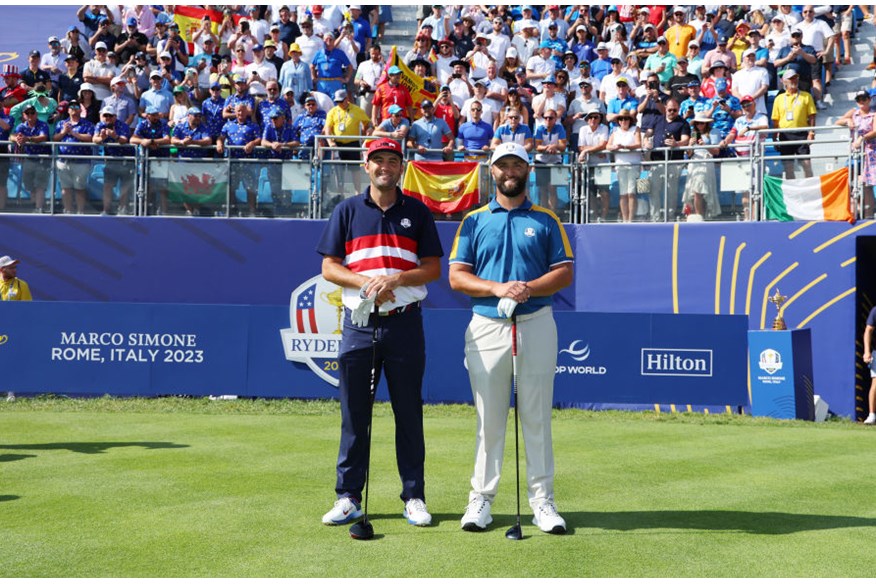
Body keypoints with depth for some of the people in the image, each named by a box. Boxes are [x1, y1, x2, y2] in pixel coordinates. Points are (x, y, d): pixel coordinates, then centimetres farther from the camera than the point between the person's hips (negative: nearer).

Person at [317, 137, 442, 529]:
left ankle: (414, 497, 11)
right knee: (354, 413, 3)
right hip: (359, 323, 0)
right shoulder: (347, 211, 8)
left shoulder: (418, 212, 8)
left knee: (409, 413, 4)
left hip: (404, 323, 0)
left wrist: (396, 278, -13)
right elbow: (329, 268, 4)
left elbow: (433, 269, 5)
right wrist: (366, 282, -13)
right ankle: (348, 497, 10)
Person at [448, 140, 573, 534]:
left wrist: (528, 288, -14)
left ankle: (542, 500, 8)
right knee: (488, 418, 3)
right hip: (486, 326, 0)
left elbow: (564, 272, 4)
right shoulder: (474, 220, 10)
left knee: (537, 417, 2)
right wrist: (497, 288, -13)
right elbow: (457, 276, 3)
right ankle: (481, 498, 11)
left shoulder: (546, 220, 10)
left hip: (536, 325, 0)